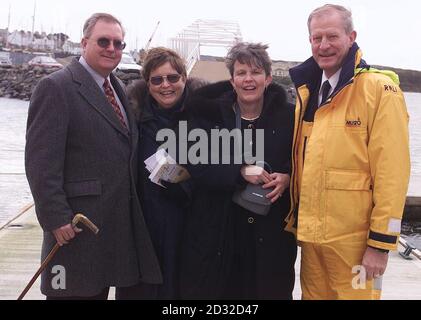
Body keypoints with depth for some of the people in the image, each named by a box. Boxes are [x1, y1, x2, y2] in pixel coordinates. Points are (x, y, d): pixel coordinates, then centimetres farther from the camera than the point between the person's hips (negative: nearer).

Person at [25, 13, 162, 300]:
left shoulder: (119, 89, 15)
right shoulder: (56, 87, -9)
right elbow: (41, 161, -15)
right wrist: (55, 217, -19)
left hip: (125, 222, 8)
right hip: (79, 225, -7)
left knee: (131, 289, 15)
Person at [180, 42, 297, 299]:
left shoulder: (288, 115, 2)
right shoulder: (208, 114, 3)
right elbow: (197, 166, -6)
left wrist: (287, 178, -12)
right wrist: (240, 172, -19)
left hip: (271, 232, 0)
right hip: (215, 230, 0)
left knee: (268, 289, 7)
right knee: (212, 289, 5)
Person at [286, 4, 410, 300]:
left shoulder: (380, 88, -11)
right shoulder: (307, 90, 9)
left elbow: (392, 172, -14)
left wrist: (381, 241, -15)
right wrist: (295, 217, 10)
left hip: (354, 238, -6)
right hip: (311, 233, 6)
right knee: (314, 295, 19)